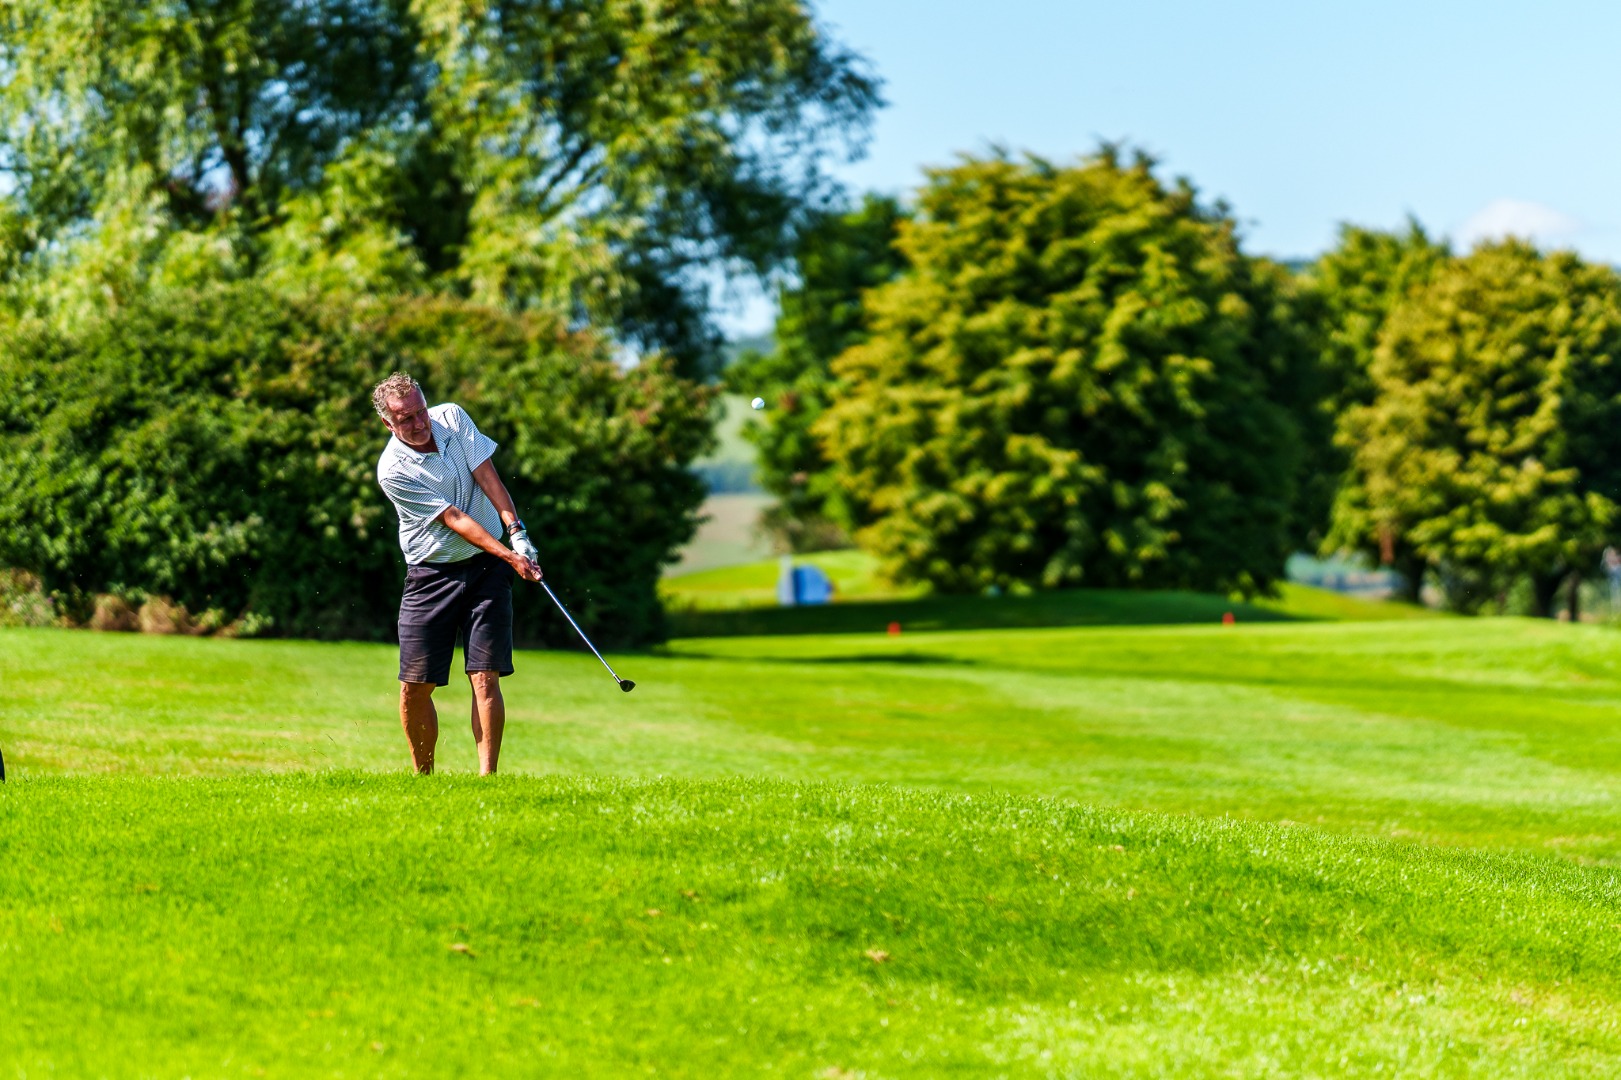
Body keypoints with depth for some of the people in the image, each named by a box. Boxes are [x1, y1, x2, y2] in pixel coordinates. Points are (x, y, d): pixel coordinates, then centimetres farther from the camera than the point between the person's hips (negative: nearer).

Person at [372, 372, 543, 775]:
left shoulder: (452, 417, -2)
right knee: (414, 686, -3)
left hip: (486, 566, 2)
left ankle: (487, 775, -10)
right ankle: (424, 775, 15)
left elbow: (487, 477, -4)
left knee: (485, 677, -9)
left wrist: (517, 532, -17)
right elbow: (453, 519, -18)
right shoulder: (393, 470, -15)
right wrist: (509, 556, -24)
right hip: (432, 573, -2)